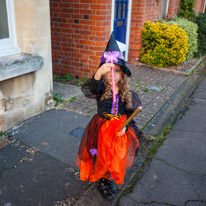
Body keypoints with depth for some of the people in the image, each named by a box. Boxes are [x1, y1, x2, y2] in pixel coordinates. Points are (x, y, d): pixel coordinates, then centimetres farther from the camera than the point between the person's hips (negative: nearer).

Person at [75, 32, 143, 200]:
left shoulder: (127, 93, -7)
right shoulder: (101, 89, -16)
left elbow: (131, 113, 3)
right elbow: (89, 90, -41)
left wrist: (125, 127, -13)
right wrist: (98, 74, -59)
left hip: (120, 130, 3)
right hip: (102, 128, -2)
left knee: (117, 156, 17)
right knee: (102, 156, 10)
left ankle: (111, 178, 46)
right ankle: (103, 181, 38)